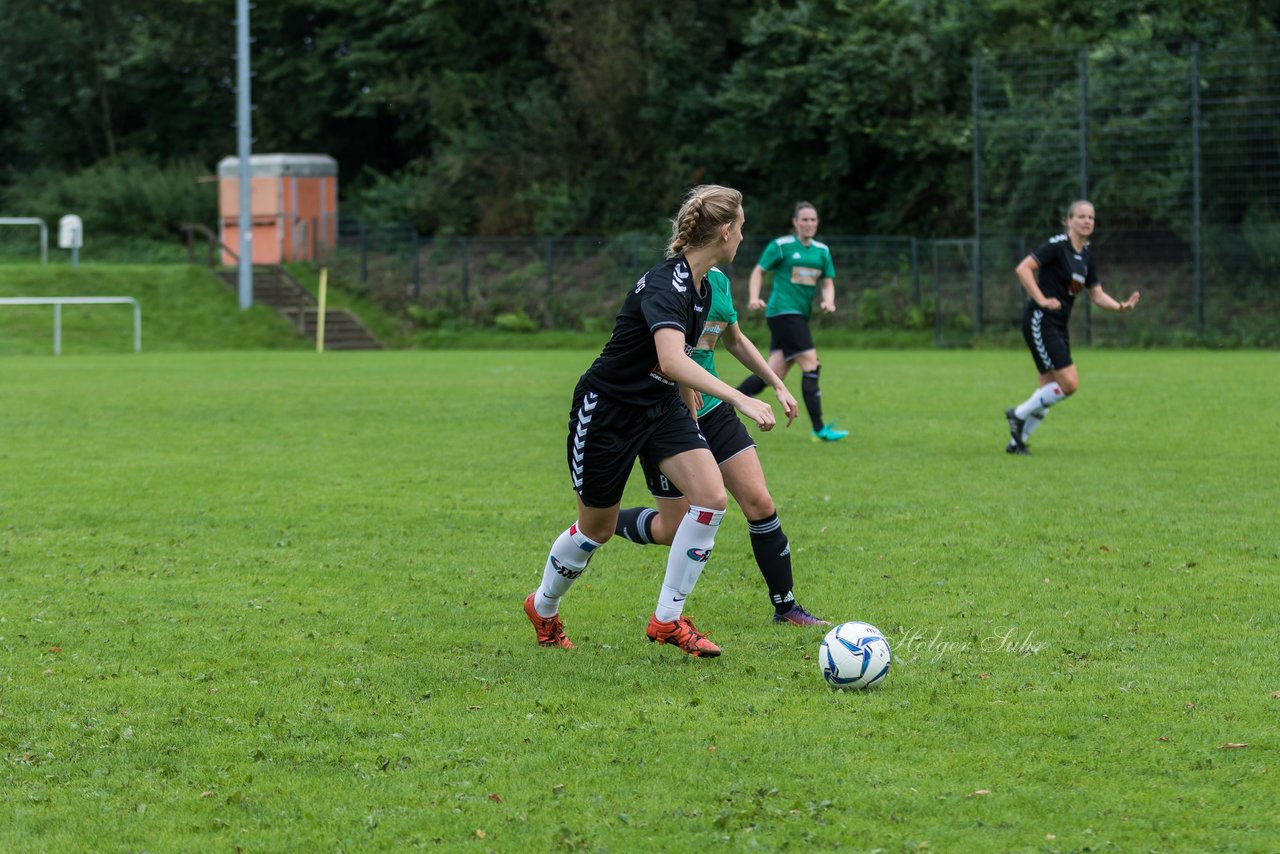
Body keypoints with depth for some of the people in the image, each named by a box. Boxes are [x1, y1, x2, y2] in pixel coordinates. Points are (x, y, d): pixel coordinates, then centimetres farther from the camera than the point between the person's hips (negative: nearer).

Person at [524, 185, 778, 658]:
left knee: (711, 497, -12)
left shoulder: (701, 285, -1)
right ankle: (543, 608, 37)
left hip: (661, 405, 8)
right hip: (606, 410, -8)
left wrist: (689, 405, 26)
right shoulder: (665, 285, -29)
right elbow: (672, 360, -46)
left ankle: (667, 619, -2)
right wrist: (740, 399, -52)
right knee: (597, 529, 8)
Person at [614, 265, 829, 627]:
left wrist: (777, 385, 21)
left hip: (712, 410, 7)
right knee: (674, 528, 1)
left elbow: (735, 340, 24)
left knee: (759, 502, -2)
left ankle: (786, 607, 7)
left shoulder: (719, 281, 8)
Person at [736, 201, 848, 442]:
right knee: (811, 364, -15)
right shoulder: (781, 246, -4)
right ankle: (819, 428, -14)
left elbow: (828, 282, 14)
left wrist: (828, 300, -8)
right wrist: (754, 298, -14)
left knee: (775, 375, 5)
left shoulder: (822, 250, 13)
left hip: (800, 315, 7)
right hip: (782, 311, -7)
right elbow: (758, 271, 1)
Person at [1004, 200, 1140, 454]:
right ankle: (1019, 414, 2)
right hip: (1041, 322, -9)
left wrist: (1121, 307, -2)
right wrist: (1041, 300, -24)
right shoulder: (1057, 245, -12)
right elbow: (1023, 269, -20)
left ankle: (1017, 441, 18)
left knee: (1049, 389, 8)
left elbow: (1097, 295, 15)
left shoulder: (1086, 255, 12)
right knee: (1069, 383, -14)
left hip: (1059, 326, 9)